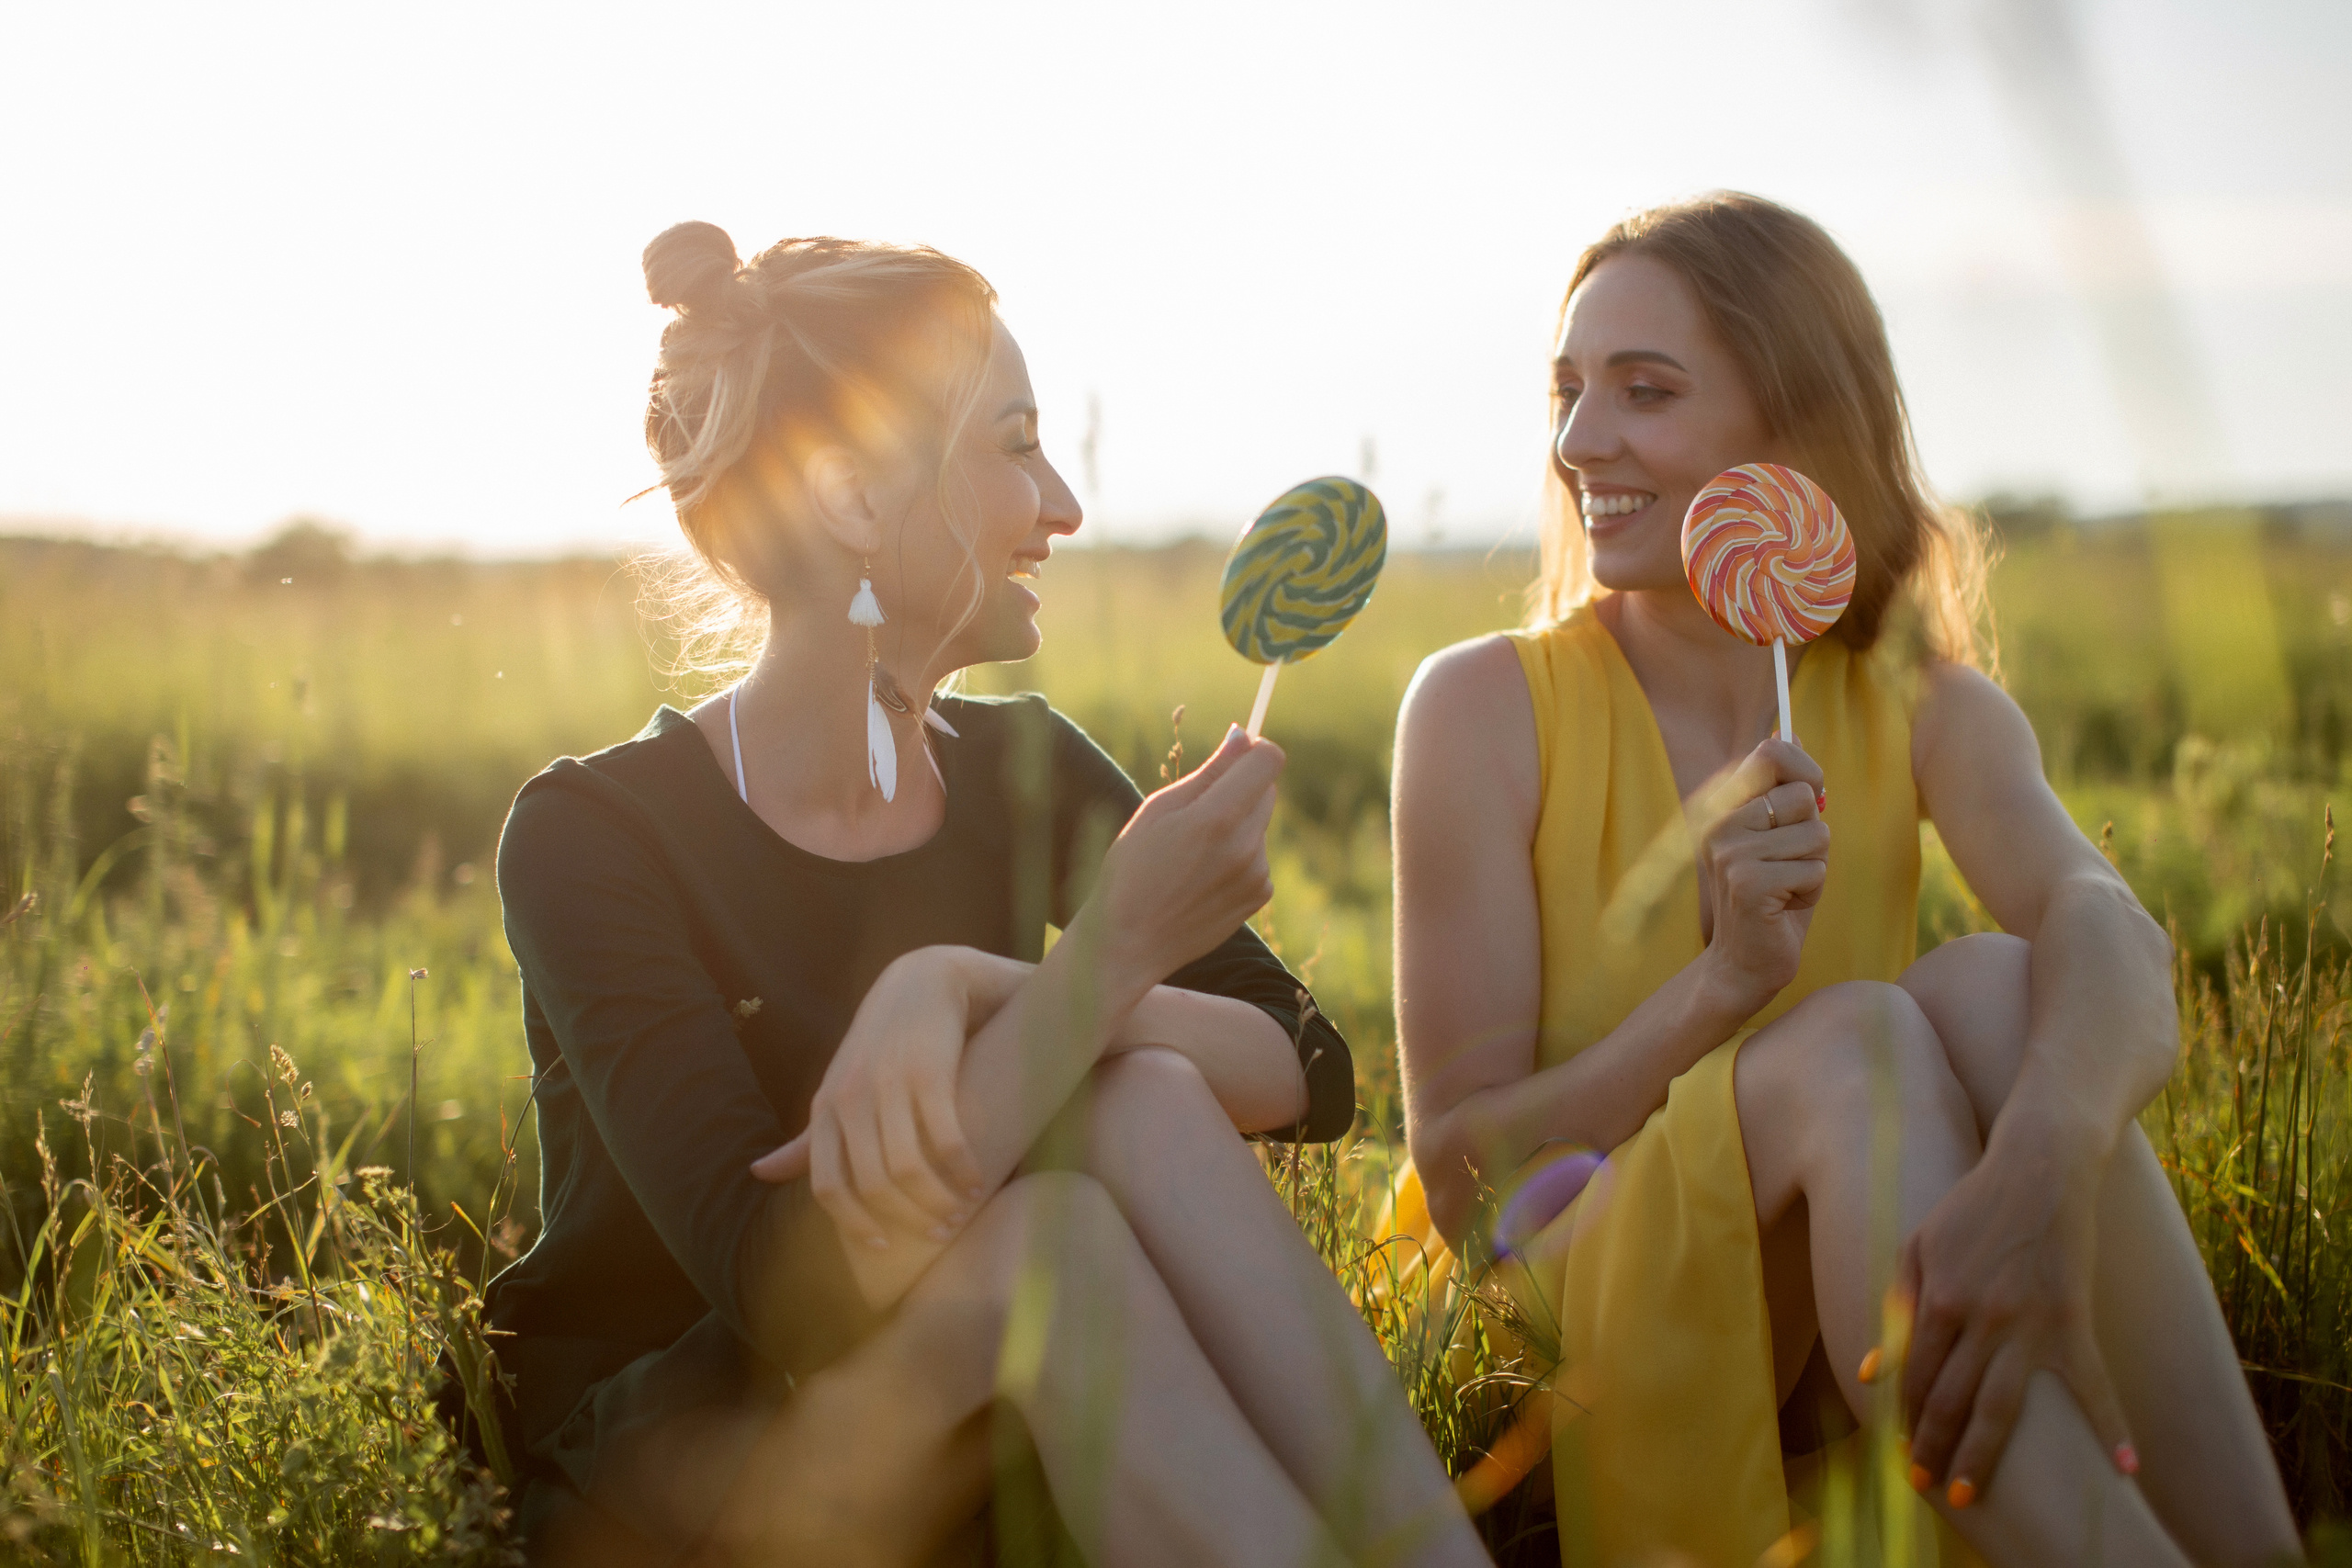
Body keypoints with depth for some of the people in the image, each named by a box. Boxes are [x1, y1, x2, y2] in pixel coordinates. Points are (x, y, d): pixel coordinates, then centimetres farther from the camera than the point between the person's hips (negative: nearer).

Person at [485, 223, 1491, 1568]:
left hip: (953, 1455, 5)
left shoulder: (1021, 773, 2)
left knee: (1150, 1106, -25)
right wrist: (1113, 953, -33)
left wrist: (970, 989, -28)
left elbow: (1314, 1073, -11)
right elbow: (790, 1296, -28)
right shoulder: (593, 834, -16)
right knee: (1043, 1228, -33)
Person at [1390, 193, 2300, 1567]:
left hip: (1905, 1339, 3)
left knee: (1993, 988, -25)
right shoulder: (1486, 708, -4)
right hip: (1607, 1333, -2)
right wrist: (1722, 986, -25)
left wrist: (2044, 1160, -45)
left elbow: (2111, 933, -22)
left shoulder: (1928, 714, 3)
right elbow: (1460, 1180, -9)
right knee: (1858, 1038, -29)